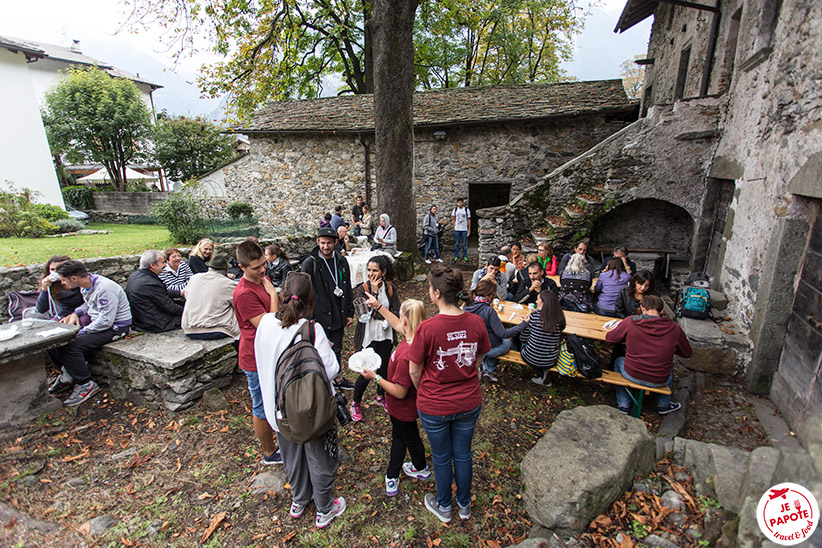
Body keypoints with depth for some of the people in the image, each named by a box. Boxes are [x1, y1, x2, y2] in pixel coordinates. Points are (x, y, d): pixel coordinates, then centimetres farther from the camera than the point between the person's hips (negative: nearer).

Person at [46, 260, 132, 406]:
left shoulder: (105, 289, -27)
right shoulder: (86, 284, 3)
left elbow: (106, 321, -28)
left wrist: (80, 332, -18)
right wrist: (75, 313, 4)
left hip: (115, 327, -10)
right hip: (94, 320, 10)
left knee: (71, 347, -25)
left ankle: (86, 385, -6)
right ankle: (68, 375, 18)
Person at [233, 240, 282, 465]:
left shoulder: (264, 280, 4)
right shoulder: (244, 293, -27)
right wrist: (273, 294, -25)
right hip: (257, 361, -9)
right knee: (263, 409, 11)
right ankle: (269, 453, 31)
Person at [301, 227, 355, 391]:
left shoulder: (342, 261, 4)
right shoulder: (309, 263, -12)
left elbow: (348, 289, 11)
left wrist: (349, 313, 11)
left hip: (338, 316, 5)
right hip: (320, 318, -5)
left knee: (337, 348, 19)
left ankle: (337, 378, 38)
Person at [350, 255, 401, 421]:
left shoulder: (391, 289, -3)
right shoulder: (362, 289, -10)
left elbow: (397, 312, -6)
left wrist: (381, 317, -21)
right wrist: (374, 292, -24)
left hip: (386, 337, 3)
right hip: (368, 338, -3)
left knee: (384, 369, 16)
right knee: (366, 373, -1)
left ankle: (381, 396, 43)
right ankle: (356, 402, 25)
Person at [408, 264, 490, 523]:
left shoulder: (427, 328, -27)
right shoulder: (476, 322, -15)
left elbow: (414, 371, -13)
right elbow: (478, 360, 2)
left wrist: (423, 393, 6)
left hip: (435, 407, -3)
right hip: (469, 403, 3)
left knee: (441, 458, 21)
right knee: (463, 455, 25)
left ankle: (444, 507, 45)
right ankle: (464, 505, 48)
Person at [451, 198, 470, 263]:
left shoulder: (467, 210, 0)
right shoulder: (455, 209, 6)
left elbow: (468, 220, 3)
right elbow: (453, 219, 12)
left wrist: (469, 229, 1)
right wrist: (454, 227, 3)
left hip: (464, 229, -1)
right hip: (457, 229, 1)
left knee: (464, 244, 3)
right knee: (456, 244, 5)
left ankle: (465, 256, 13)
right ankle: (456, 256, 14)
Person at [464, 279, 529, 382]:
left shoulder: (466, 308, -12)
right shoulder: (489, 310, -32)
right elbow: (503, 334, -27)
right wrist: (524, 323, -21)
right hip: (490, 348, -5)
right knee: (508, 342, 27)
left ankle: (481, 366, 26)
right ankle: (488, 369, 24)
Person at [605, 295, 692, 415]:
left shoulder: (630, 322, -12)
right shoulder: (674, 328, -8)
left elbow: (609, 337, 1)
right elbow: (687, 353, 8)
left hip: (632, 375, -1)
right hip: (659, 381, 2)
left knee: (619, 361, 33)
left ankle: (623, 405, 32)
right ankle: (663, 405, 46)